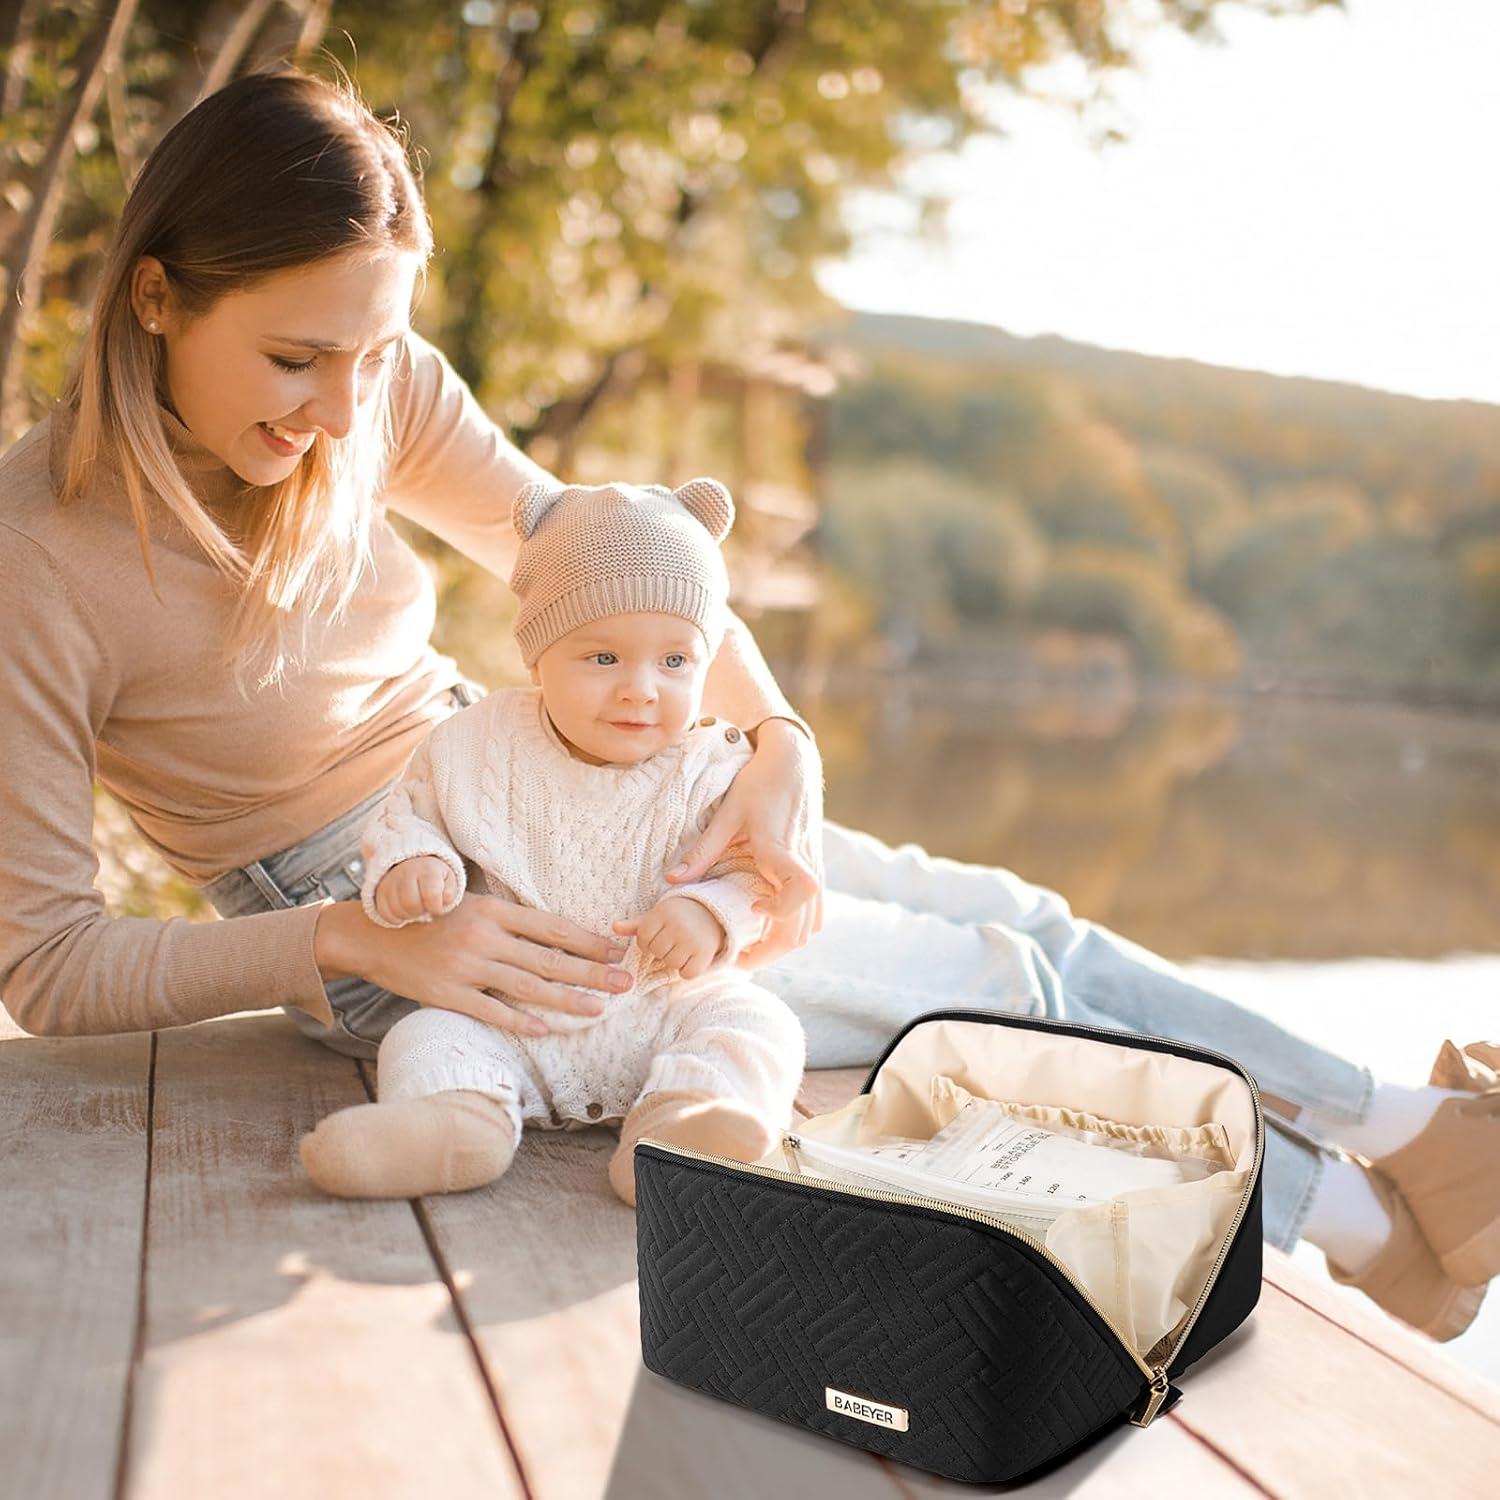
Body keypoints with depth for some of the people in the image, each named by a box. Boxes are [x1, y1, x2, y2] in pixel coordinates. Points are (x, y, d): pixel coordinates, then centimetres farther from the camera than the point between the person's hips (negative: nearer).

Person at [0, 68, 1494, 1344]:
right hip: (366, 916, -5)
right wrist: (368, 944, -28)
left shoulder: (376, 387, -8)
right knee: (981, 987, -12)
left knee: (1002, 914, -3)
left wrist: (780, 746, -14)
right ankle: (1359, 1214, 5)